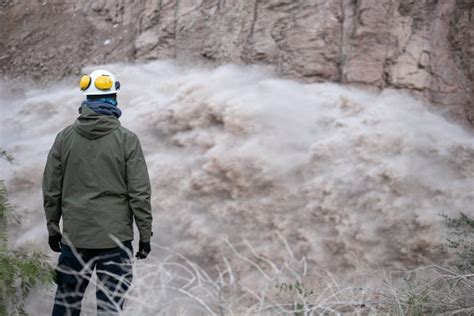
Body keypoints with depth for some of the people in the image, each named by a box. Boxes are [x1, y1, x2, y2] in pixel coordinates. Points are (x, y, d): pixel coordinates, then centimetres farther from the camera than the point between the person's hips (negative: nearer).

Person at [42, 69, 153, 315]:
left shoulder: (65, 138, 1)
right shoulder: (126, 140, -7)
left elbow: (51, 190, 5)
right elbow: (139, 193, -8)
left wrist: (52, 228, 17)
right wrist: (145, 235, 0)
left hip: (74, 236, 3)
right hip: (115, 237, -3)